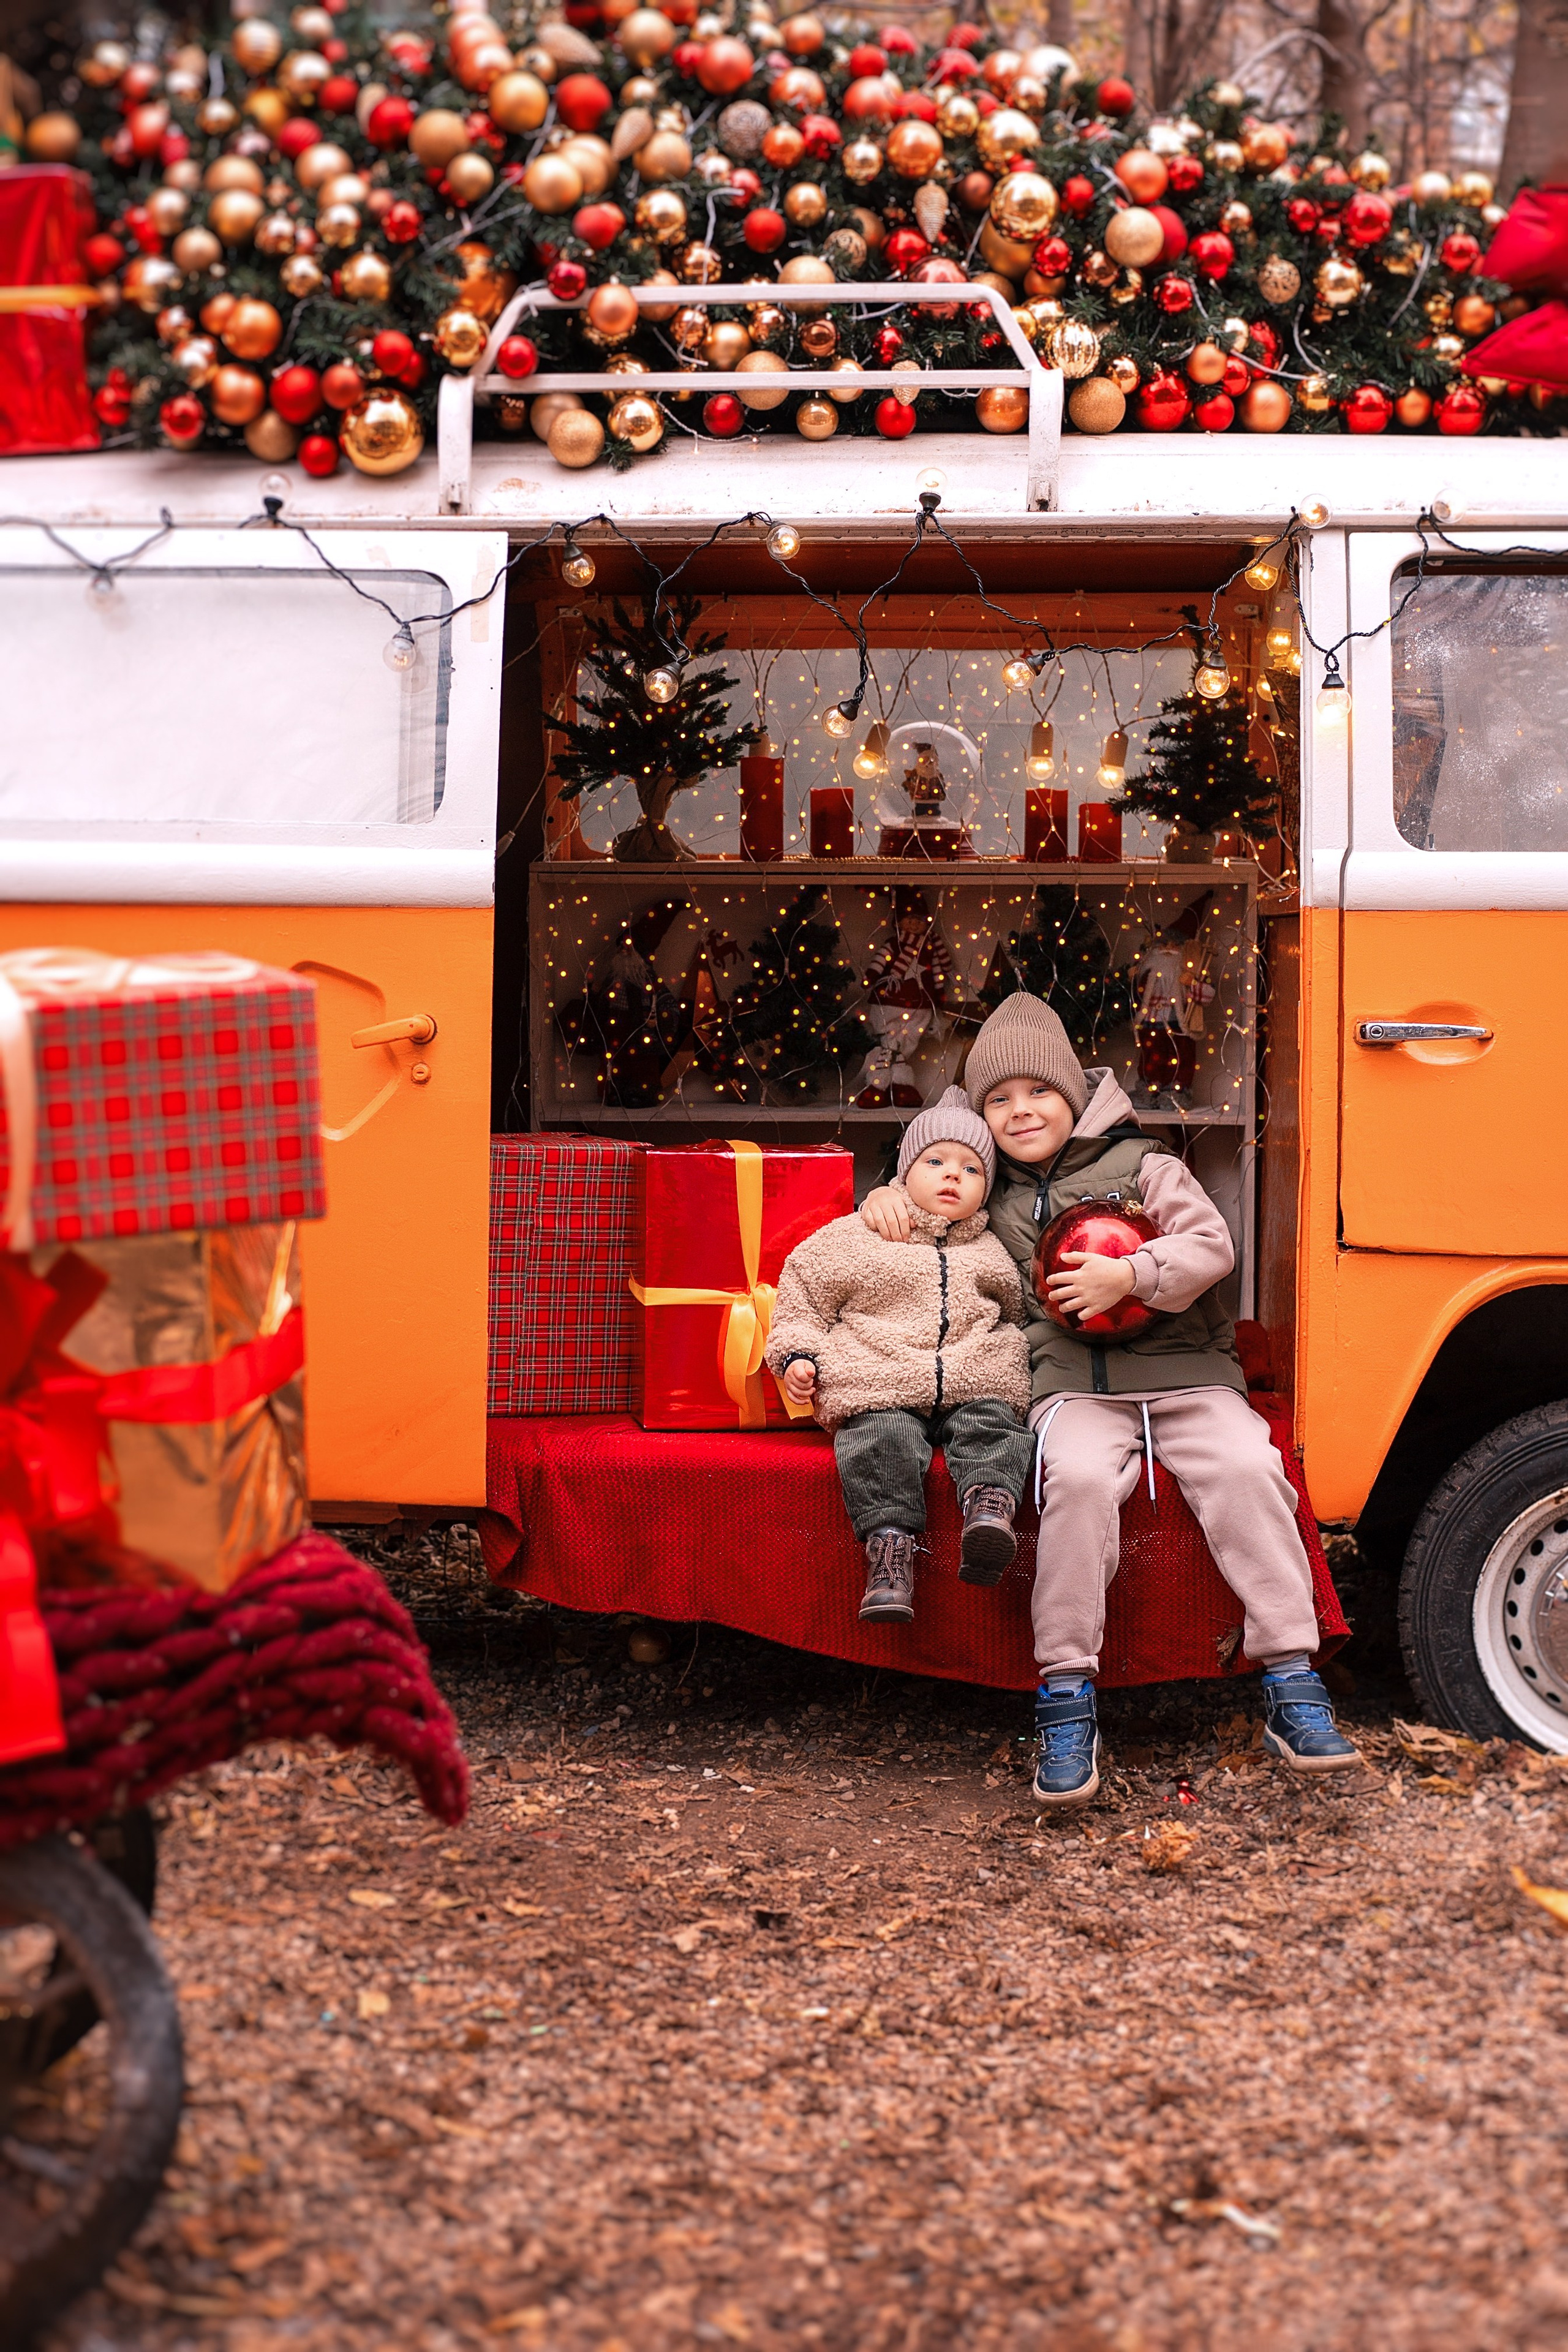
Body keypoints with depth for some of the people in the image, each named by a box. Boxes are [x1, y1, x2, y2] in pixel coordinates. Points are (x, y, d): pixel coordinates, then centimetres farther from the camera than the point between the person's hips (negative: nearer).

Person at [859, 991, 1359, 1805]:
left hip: (1185, 1376, 0)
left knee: (1248, 1469, -29)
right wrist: (885, 1198, 12)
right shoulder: (990, 1192, 19)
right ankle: (1066, 1700, -32)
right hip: (1075, 1390, 0)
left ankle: (1292, 1686, -25)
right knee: (1078, 1477, -35)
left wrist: (1131, 1275, -15)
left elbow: (1212, 1245, -1)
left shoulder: (1139, 1164, 11)